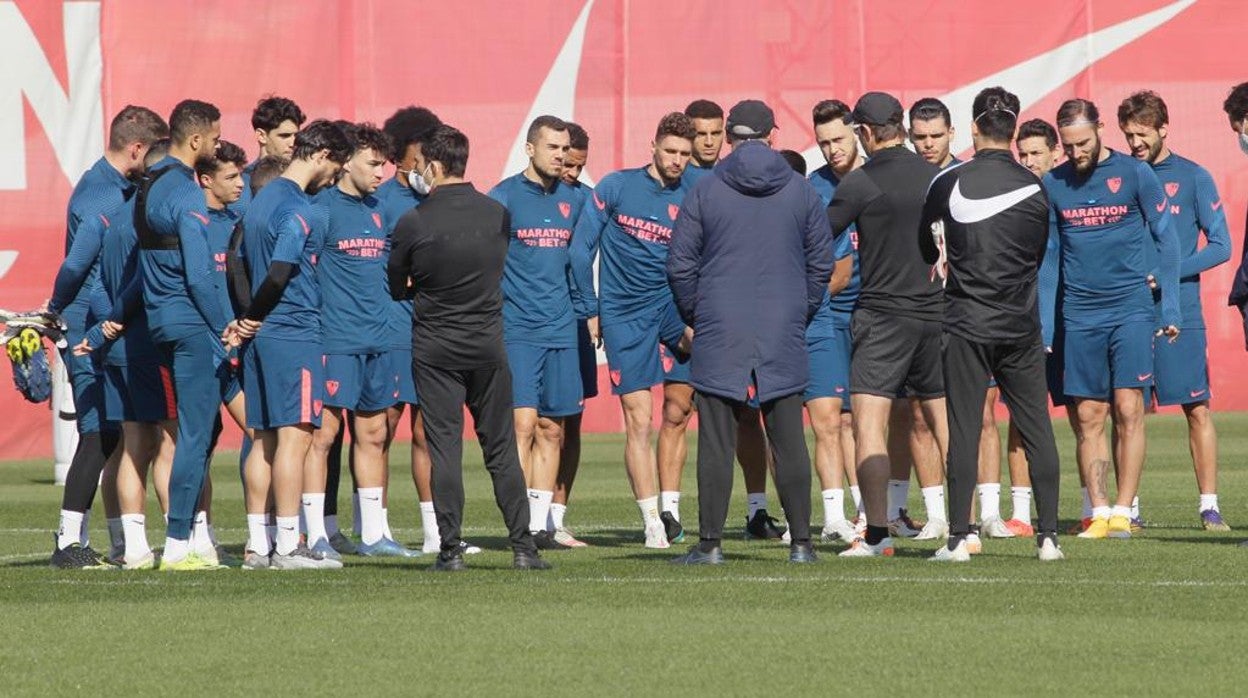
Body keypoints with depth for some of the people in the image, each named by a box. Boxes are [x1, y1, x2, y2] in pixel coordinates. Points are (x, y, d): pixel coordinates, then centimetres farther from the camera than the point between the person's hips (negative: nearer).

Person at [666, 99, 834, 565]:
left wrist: (695, 317, 14)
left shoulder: (705, 192, -1)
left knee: (716, 443, 0)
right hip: (783, 337, 2)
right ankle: (801, 541, 4)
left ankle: (710, 542, -1)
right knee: (789, 443, 4)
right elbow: (821, 263, 9)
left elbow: (679, 265, 1)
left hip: (719, 335, -2)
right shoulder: (802, 192, 4)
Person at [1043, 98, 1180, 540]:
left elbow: (1166, 239, 3)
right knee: (1088, 417, 1)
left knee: (1128, 409, -8)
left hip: (1131, 309, -2)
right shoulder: (1052, 184, 6)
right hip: (1080, 316, 2)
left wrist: (1170, 307, -2)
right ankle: (1099, 512, 4)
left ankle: (1123, 511, -6)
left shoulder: (1135, 174, -1)